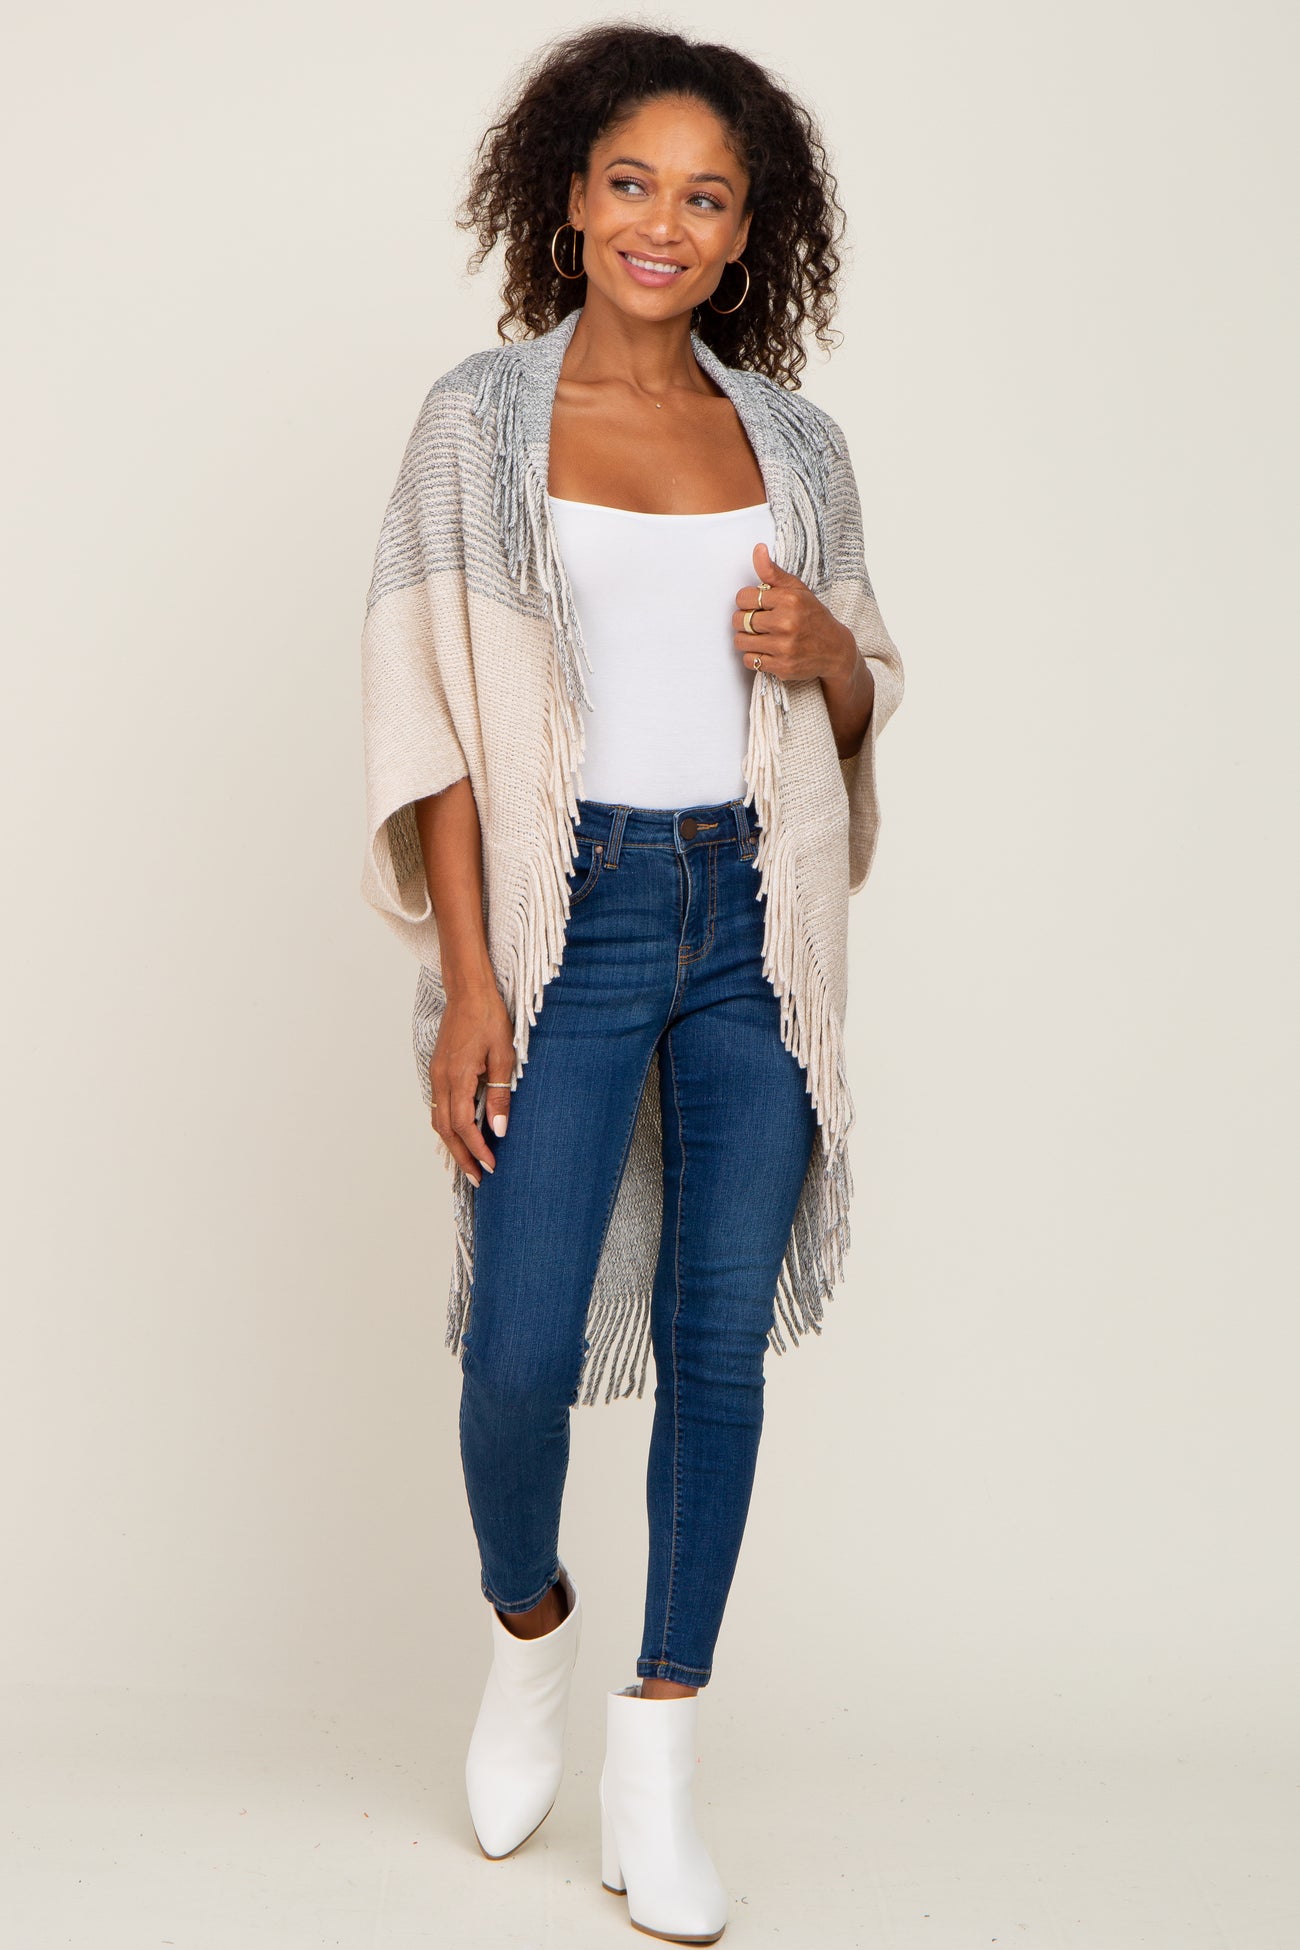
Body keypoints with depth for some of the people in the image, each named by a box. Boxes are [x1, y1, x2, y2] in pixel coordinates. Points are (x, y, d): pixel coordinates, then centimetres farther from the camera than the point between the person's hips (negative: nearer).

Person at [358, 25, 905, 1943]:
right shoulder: (482, 417, 1)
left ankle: (656, 1771, 20)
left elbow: (859, 709, 17)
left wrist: (829, 652, -7)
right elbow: (439, 720, -3)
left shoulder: (793, 438, 9)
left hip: (752, 921, 3)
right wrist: (469, 983, -10)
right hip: (569, 913, -2)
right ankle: (527, 1624, 31)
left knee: (720, 1341, 5)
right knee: (520, 1351, -4)